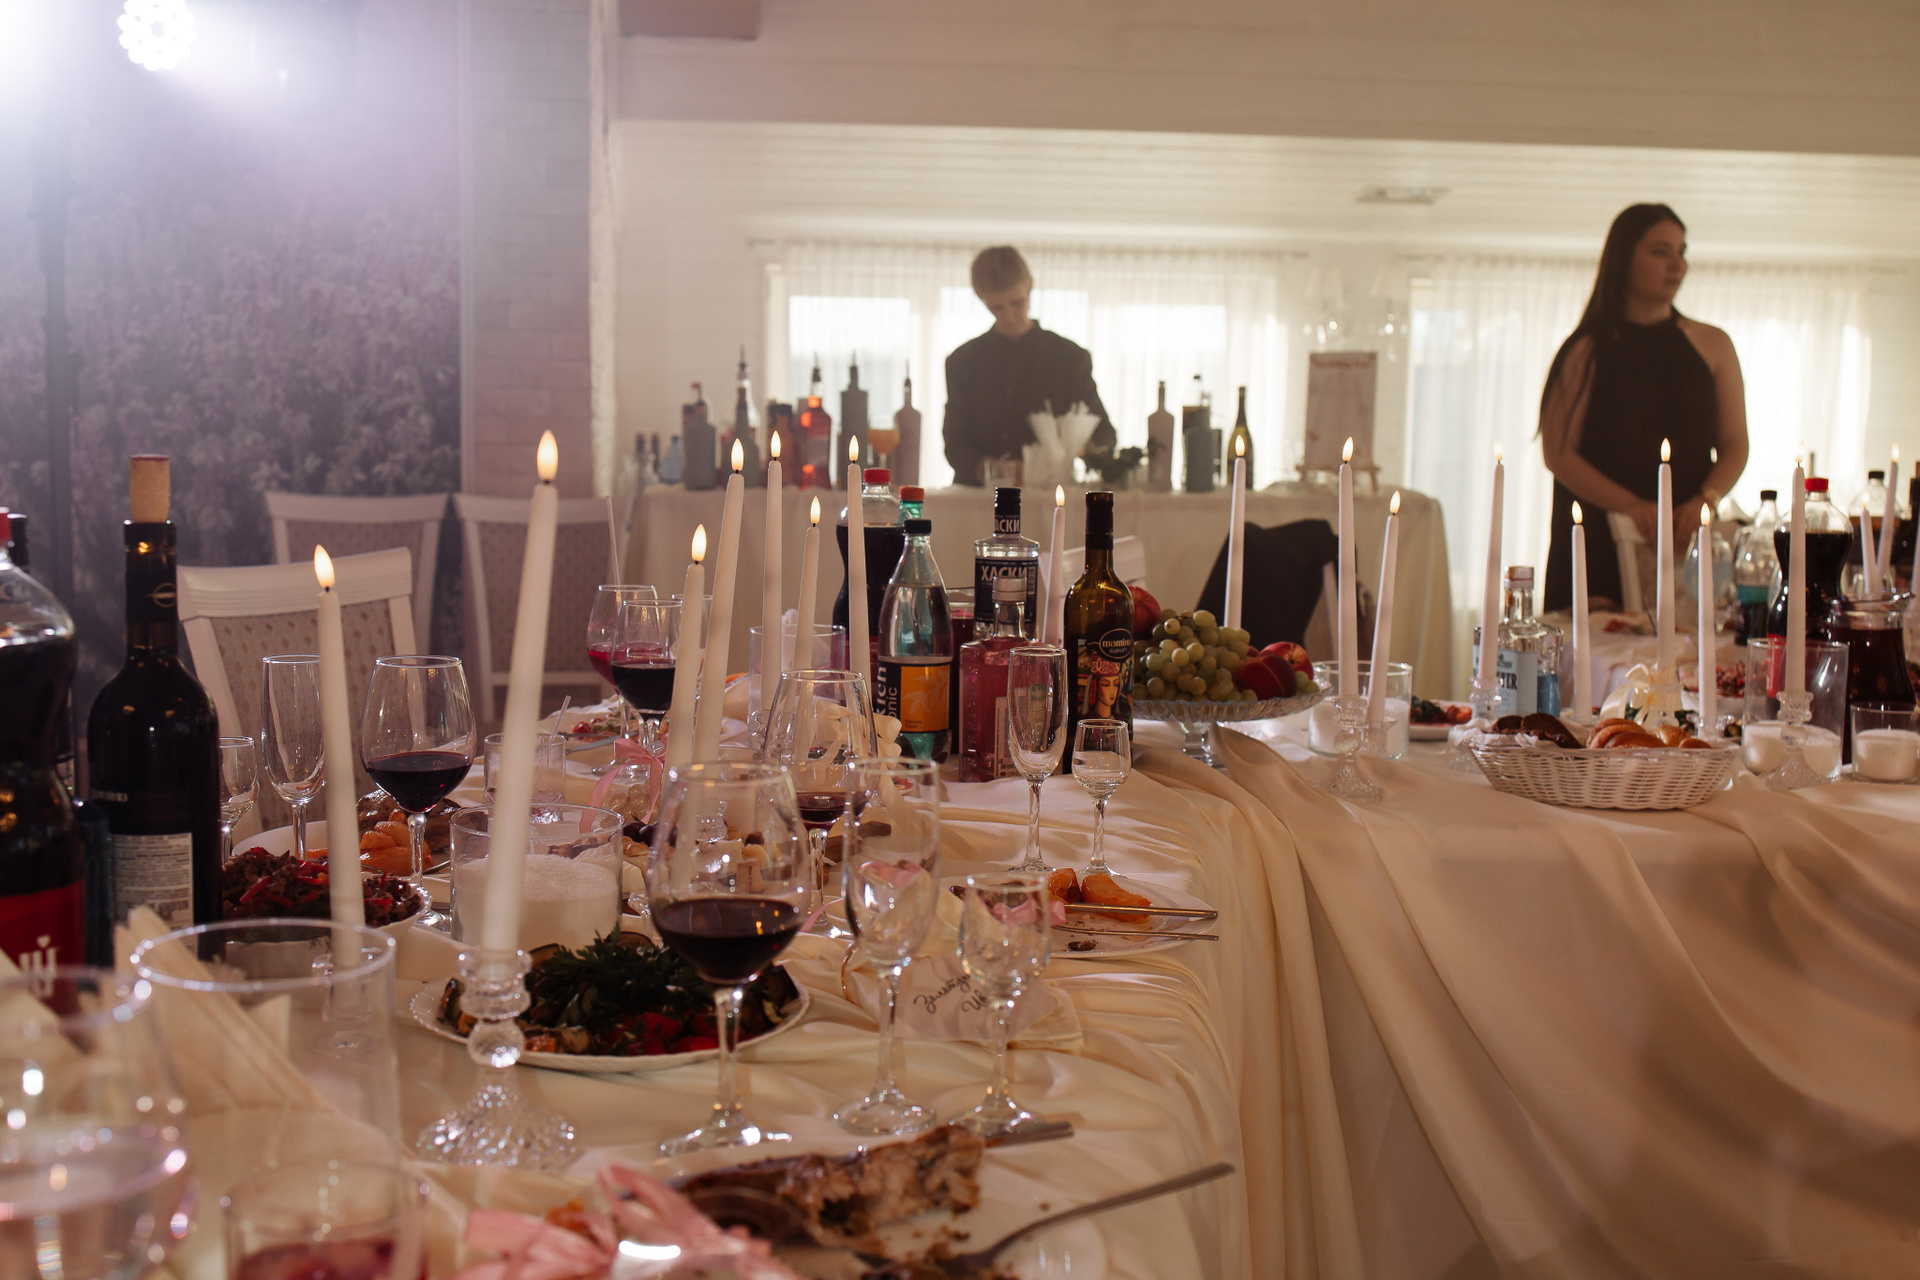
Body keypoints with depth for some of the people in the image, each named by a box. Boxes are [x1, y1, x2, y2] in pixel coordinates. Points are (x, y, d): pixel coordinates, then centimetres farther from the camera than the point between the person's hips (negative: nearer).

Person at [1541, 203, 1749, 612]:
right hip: (1600, 546, -2)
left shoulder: (1713, 345, 12)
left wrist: (1704, 500, -11)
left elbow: (1735, 445, 10)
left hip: (1688, 543, 2)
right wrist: (1632, 507, -16)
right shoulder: (1586, 353, 3)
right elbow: (1558, 453, -3)